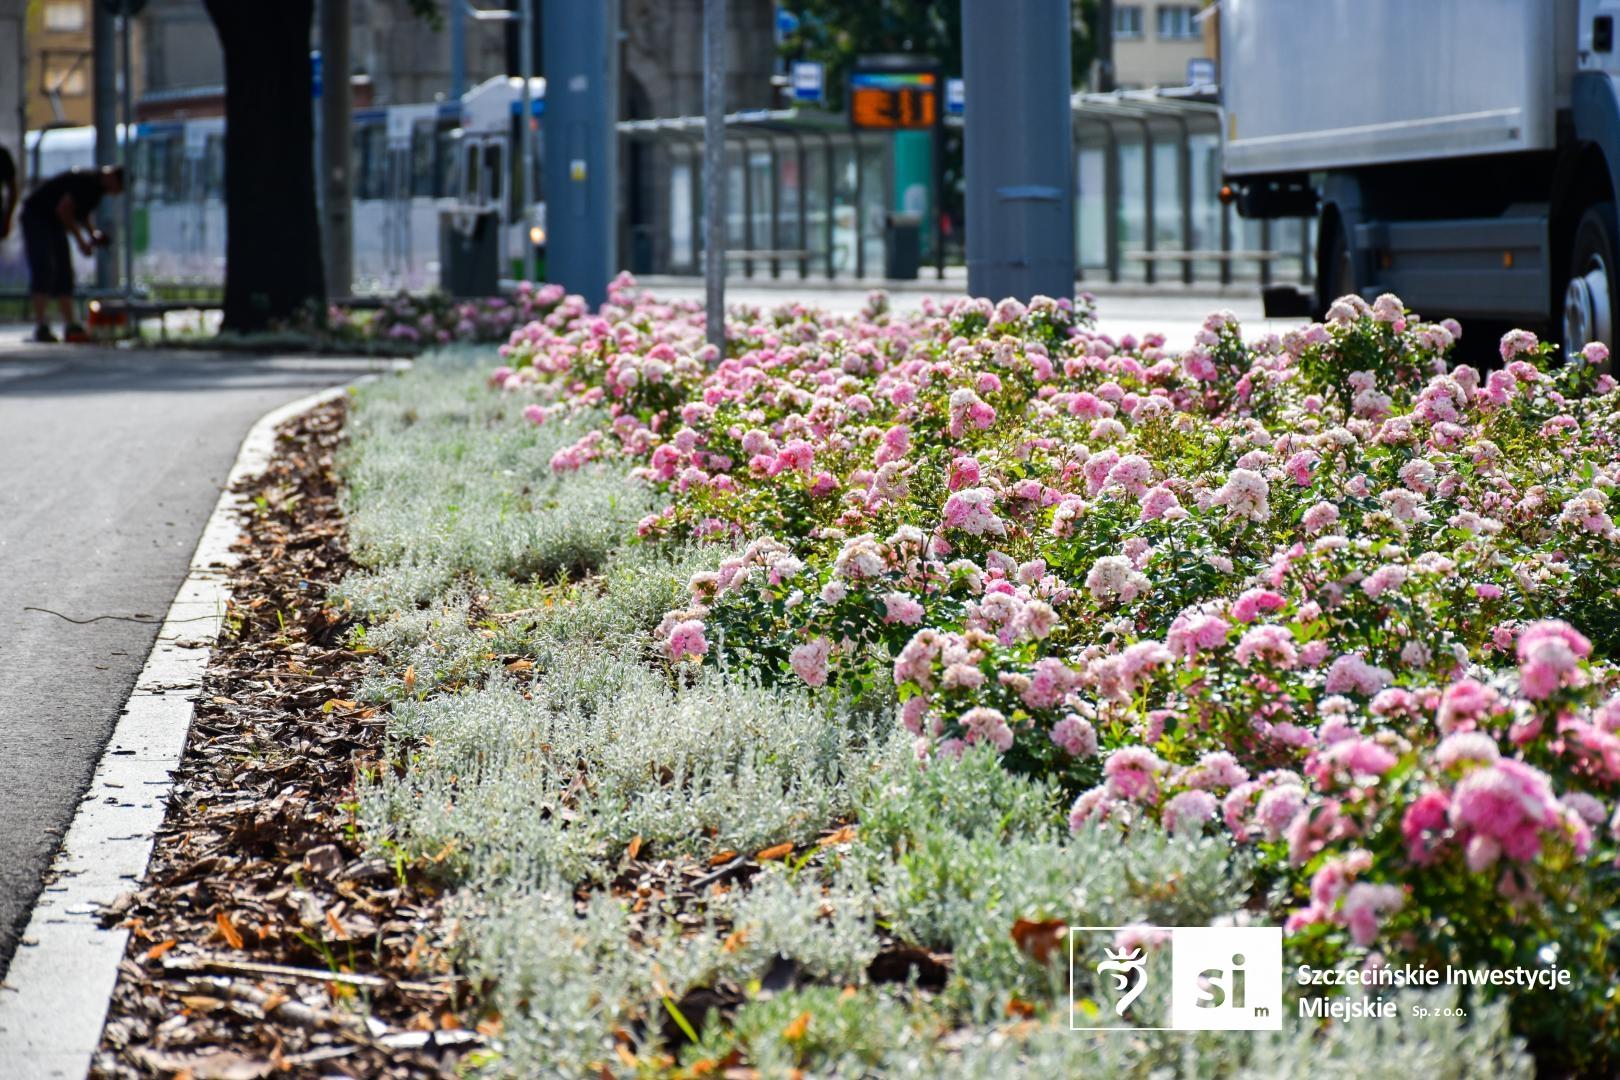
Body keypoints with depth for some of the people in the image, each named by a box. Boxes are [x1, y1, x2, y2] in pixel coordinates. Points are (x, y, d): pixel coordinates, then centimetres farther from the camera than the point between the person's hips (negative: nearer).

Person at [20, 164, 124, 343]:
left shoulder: (98, 187, 5)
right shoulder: (86, 181, -25)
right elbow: (63, 209, -27)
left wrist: (92, 233, 2)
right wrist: (80, 241, -22)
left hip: (54, 225, 10)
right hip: (36, 216, -10)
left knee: (64, 274, 5)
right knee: (44, 270, -17)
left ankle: (70, 326, 4)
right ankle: (41, 327, -21)